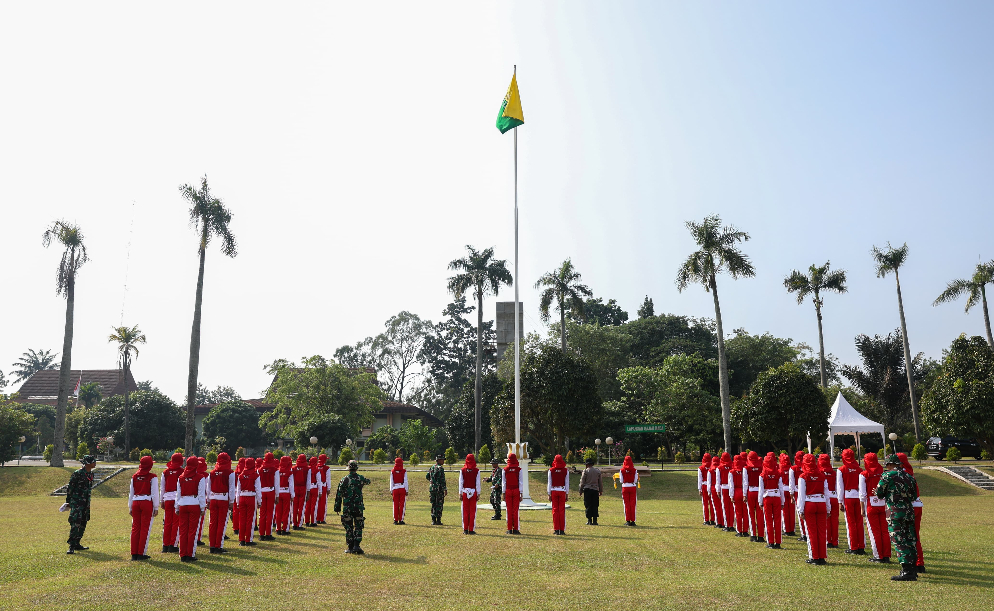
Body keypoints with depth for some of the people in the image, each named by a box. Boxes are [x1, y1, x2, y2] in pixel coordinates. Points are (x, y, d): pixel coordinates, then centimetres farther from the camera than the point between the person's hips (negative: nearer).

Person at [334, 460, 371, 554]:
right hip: (358, 507, 1)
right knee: (358, 527, 8)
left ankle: (350, 547, 11)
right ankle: (356, 546, -3)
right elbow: (368, 482, 25)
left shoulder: (344, 480, -4)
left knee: (348, 528, 8)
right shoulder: (361, 478, 1)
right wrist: (368, 480, 49)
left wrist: (337, 507, 6)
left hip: (347, 508, -1)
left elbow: (338, 495, -2)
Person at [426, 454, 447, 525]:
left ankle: (433, 520, 13)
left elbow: (427, 477, 16)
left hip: (432, 488, 7)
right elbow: (442, 480, -16)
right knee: (439, 505, -1)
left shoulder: (431, 467, 11)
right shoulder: (440, 468, -12)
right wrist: (445, 489, -13)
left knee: (433, 504, 12)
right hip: (439, 488, -7)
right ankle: (438, 521, -1)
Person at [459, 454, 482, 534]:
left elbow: (461, 482, 0)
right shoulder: (476, 471, -3)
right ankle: (471, 530, 3)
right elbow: (478, 483, -3)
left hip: (465, 492, 1)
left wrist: (460, 494, 4)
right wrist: (478, 494, 3)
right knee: (472, 511, 3)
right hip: (473, 492, -1)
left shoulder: (462, 470, 0)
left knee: (465, 511, 6)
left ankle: (465, 530, 8)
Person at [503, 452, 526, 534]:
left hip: (508, 491, 1)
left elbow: (503, 482, 2)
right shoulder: (519, 469, -2)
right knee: (516, 510, 2)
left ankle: (509, 529, 5)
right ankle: (515, 529, 2)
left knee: (509, 510, 4)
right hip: (516, 491, -1)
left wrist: (503, 493, 7)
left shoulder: (505, 470, 0)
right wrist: (521, 493, 2)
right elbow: (521, 482, -2)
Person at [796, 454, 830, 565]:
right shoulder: (822, 476, 4)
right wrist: (828, 509, 15)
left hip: (809, 504, -3)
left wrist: (801, 510, -2)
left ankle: (814, 557, 5)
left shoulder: (803, 477, -6)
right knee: (821, 531, 8)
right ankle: (822, 557, 11)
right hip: (821, 504, 3)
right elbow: (826, 493, 7)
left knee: (811, 532, 3)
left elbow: (801, 494, -6)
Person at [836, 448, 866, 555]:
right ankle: (861, 547, 12)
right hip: (858, 497, 3)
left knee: (850, 522, 3)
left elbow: (840, 487, -4)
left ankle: (853, 547, 6)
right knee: (859, 522, 9)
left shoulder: (841, 470, -5)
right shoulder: (859, 469, 3)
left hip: (848, 497, -3)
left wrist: (840, 502, 1)